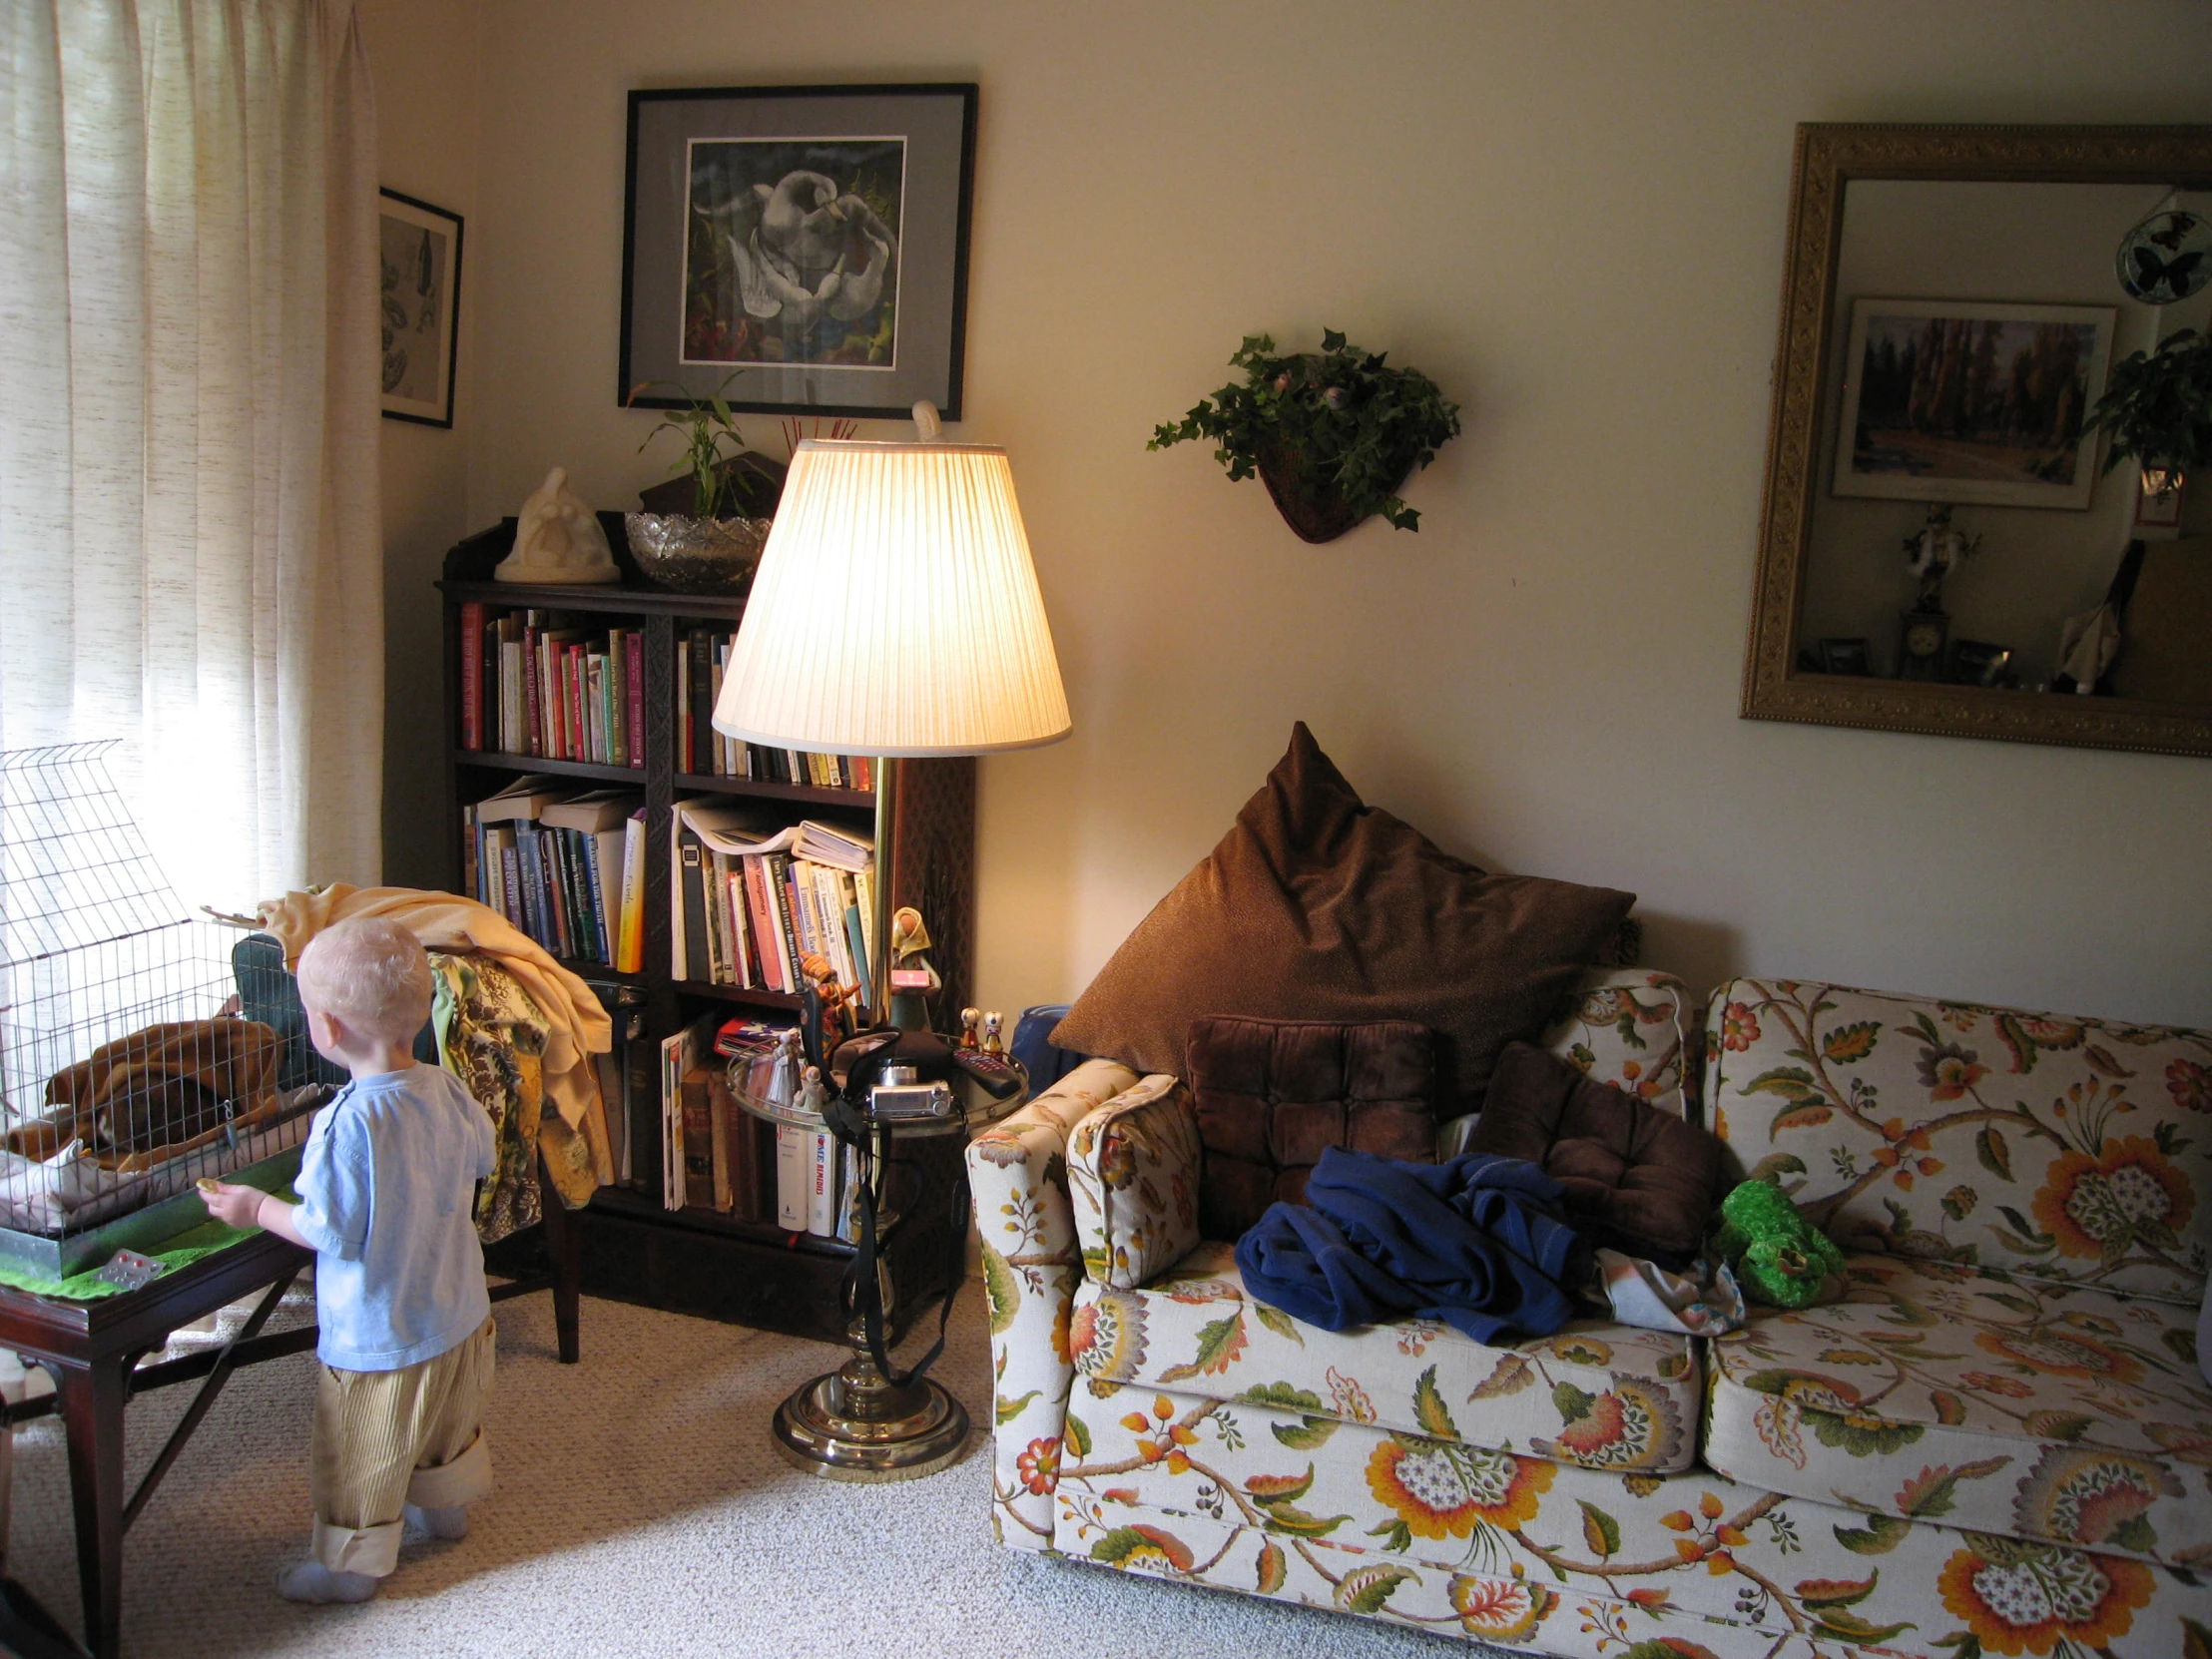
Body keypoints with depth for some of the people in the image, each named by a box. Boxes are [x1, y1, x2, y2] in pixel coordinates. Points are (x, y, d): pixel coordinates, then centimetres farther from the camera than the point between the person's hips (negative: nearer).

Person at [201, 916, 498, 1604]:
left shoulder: (350, 1124, -31)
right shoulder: (447, 1090, -10)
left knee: (359, 1458, 16)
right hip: (459, 1315, 7)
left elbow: (333, 1231, -24)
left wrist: (258, 1208, -8)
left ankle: (351, 1565, 33)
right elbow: (480, 1161, 7)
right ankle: (445, 1506, 51)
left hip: (378, 1335, -7)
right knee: (449, 1421, 30)